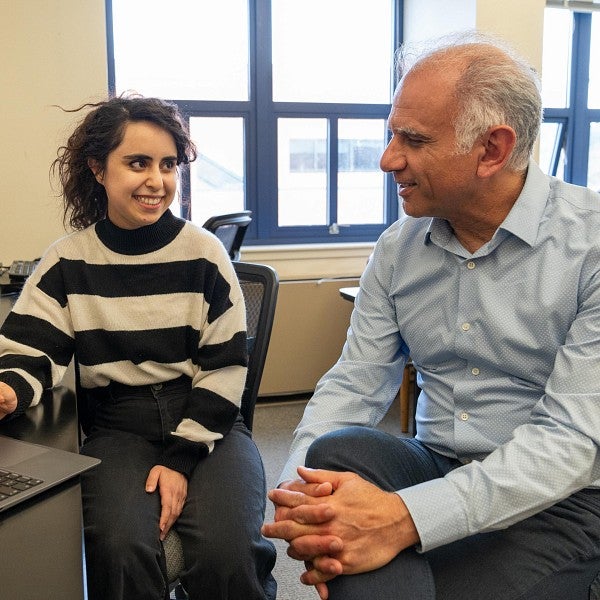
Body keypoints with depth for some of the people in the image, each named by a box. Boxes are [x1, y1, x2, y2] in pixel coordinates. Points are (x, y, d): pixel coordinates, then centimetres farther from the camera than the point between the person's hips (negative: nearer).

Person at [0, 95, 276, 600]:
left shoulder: (204, 253, -2)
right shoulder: (68, 261, 1)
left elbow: (225, 368, -3)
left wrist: (182, 458, -11)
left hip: (207, 425, 0)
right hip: (119, 430, 1)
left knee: (229, 553, -25)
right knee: (121, 549, -27)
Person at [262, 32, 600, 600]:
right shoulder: (397, 247, 3)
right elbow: (354, 380, 1)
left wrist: (407, 518, -32)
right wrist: (299, 493, -20)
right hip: (435, 468, 4)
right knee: (337, 451, -26)